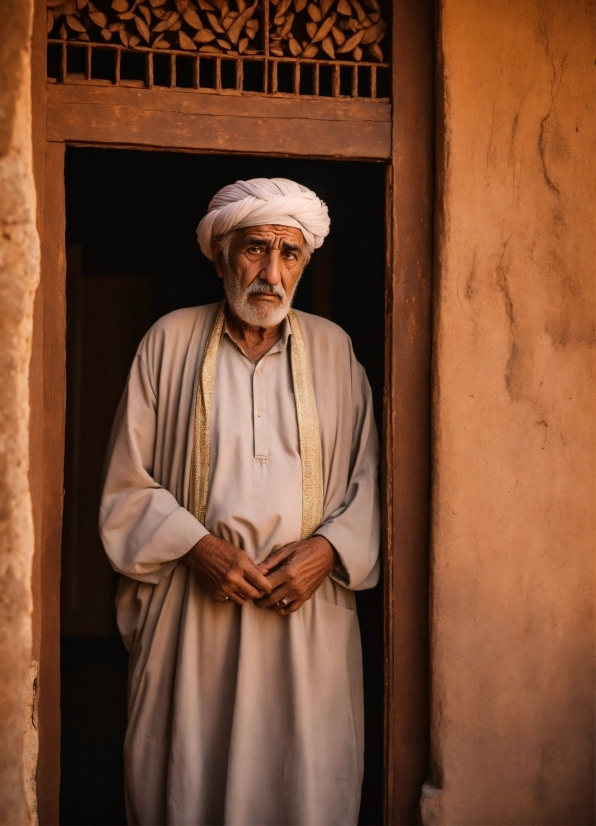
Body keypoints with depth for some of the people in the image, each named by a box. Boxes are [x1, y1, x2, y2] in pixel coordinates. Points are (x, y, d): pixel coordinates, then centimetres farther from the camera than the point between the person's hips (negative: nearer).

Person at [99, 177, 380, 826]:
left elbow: (369, 476, 7)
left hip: (309, 605, 1)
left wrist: (327, 550, -9)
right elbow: (128, 484, 2)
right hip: (193, 606, -1)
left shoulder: (333, 348, 8)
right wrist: (196, 546, -12)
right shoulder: (170, 341, 3)